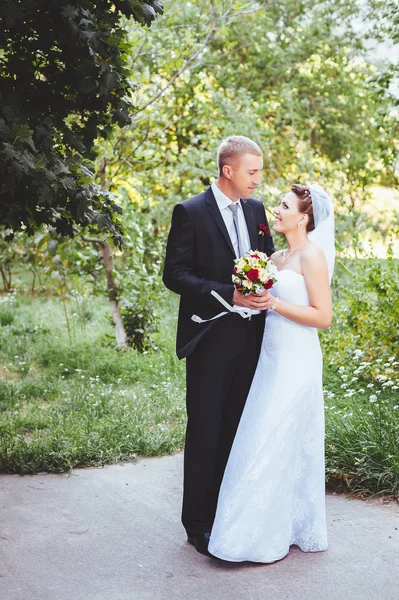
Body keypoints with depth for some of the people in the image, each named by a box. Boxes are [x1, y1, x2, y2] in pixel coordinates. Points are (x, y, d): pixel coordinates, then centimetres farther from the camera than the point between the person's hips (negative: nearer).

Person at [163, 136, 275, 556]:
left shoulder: (255, 210, 10)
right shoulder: (190, 212, -8)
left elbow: (269, 260, 19)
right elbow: (174, 274, -12)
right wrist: (229, 295, -20)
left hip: (249, 338, 6)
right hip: (209, 338, -6)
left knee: (238, 428, 12)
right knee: (205, 431, 1)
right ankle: (198, 523, 12)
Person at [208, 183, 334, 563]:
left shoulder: (312, 255, -9)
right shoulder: (276, 258, 14)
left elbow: (323, 316, -14)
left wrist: (274, 303, -18)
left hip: (295, 363, -8)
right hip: (272, 359, 8)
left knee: (273, 446, -4)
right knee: (285, 448, 13)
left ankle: (269, 538, 7)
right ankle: (289, 527, 25)